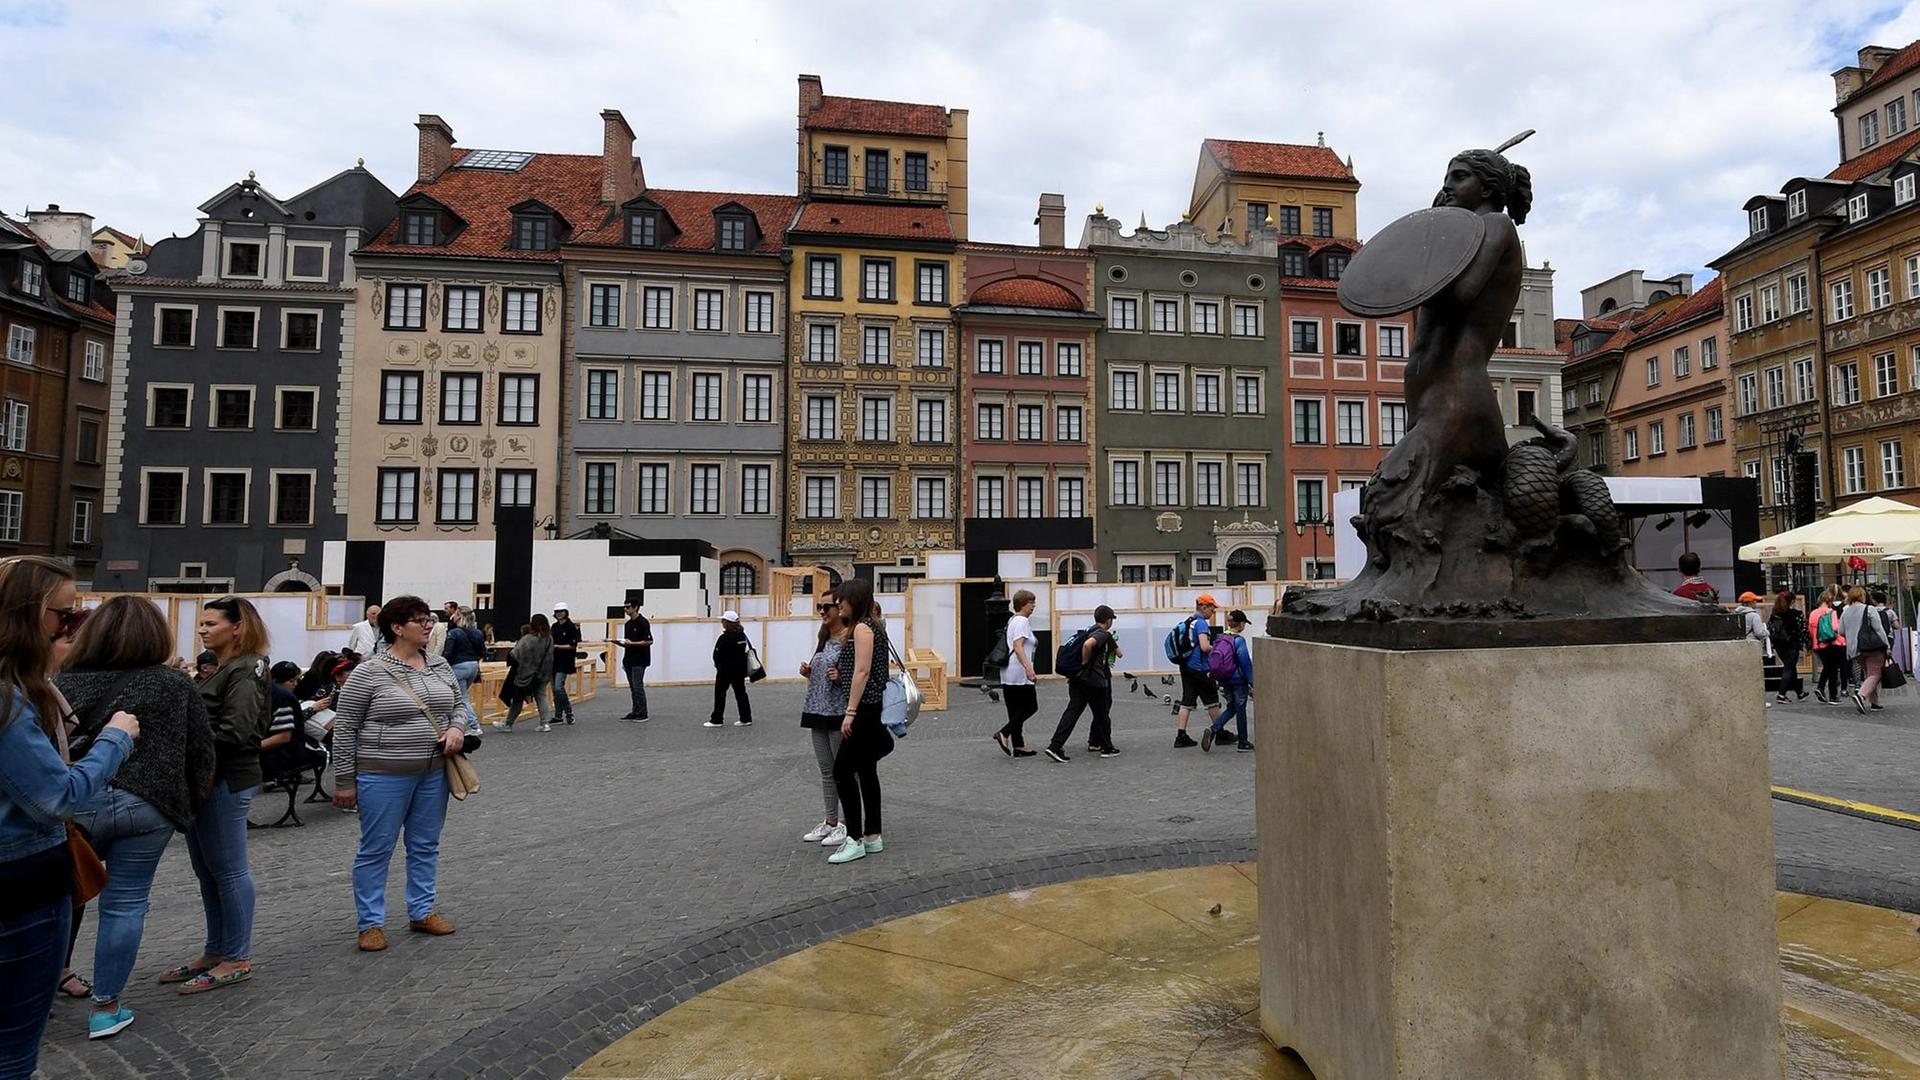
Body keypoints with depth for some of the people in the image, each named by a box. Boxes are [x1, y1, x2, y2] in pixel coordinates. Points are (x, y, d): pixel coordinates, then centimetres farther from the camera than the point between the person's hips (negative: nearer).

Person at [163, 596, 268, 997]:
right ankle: (216, 952, 27)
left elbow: (234, 733, -24)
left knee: (228, 871, 0)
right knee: (207, 871, 16)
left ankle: (237, 960, 10)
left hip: (227, 781, -10)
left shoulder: (244, 671, -16)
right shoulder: (221, 668, 14)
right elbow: (207, 723, 14)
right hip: (208, 779, 10)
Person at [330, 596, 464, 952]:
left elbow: (458, 704, 16)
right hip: (383, 776, -5)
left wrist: (457, 728, -6)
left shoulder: (440, 665, 5)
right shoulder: (369, 673, -11)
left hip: (433, 773, 5)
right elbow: (344, 729, -6)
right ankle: (370, 923, 19)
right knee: (376, 850, 6)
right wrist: (344, 782, -5)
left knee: (425, 846, 14)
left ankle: (422, 912, 27)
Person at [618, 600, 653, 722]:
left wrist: (631, 643, -21)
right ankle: (635, 712, 16)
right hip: (629, 660, 8)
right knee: (633, 688, 10)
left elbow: (649, 641, -17)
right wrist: (621, 643, 5)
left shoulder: (643, 622, -12)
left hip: (639, 661, -8)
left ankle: (642, 714, -4)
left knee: (638, 686, -9)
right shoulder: (628, 624, 14)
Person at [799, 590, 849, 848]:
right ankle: (830, 822, 24)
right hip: (818, 710, 8)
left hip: (839, 712, -8)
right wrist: (809, 673, 4)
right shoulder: (823, 639, 14)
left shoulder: (849, 638, -11)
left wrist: (841, 677, -26)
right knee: (826, 769, 14)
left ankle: (848, 825, 10)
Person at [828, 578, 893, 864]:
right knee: (866, 771, 11)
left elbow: (862, 671, -20)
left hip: (865, 709, -10)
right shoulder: (871, 625, 17)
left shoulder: (862, 627, -12)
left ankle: (855, 840, -3)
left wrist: (850, 712, -21)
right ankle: (872, 837, 16)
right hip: (872, 709, 10)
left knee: (843, 771, -7)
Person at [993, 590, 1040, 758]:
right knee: (1030, 706, -1)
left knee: (1016, 710, 10)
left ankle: (1018, 747, 12)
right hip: (1019, 674, -10)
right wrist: (1028, 667, -31)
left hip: (1007, 674, 10)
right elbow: (1018, 647, -23)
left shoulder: (1012, 620, 18)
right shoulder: (1022, 621, -12)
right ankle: (1004, 734, -7)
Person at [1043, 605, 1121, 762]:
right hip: (1093, 679, -7)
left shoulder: (1090, 631, 18)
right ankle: (1106, 748, 22)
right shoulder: (1103, 634, -10)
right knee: (1101, 714, 9)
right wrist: (1085, 662, -16)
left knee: (1072, 711, 0)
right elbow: (1088, 644, -30)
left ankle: (1055, 747, -12)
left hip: (1077, 677, 7)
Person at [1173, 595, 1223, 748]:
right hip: (1199, 668, -8)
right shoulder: (1201, 623, -15)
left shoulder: (1189, 621, 13)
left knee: (1186, 701, 6)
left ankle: (1181, 737, 3)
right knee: (1212, 701, 8)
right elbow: (1205, 646, -25)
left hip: (1186, 666, 8)